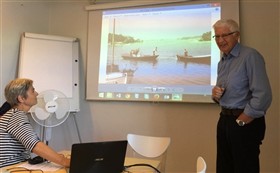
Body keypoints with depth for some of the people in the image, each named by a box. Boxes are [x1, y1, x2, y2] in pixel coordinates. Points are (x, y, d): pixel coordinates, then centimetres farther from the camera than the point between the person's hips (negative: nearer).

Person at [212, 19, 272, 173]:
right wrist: (215, 95, -2)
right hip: (224, 120, 8)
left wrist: (241, 122, -16)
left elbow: (263, 96, -22)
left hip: (246, 123, -8)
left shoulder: (250, 56, -14)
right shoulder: (222, 62, 12)